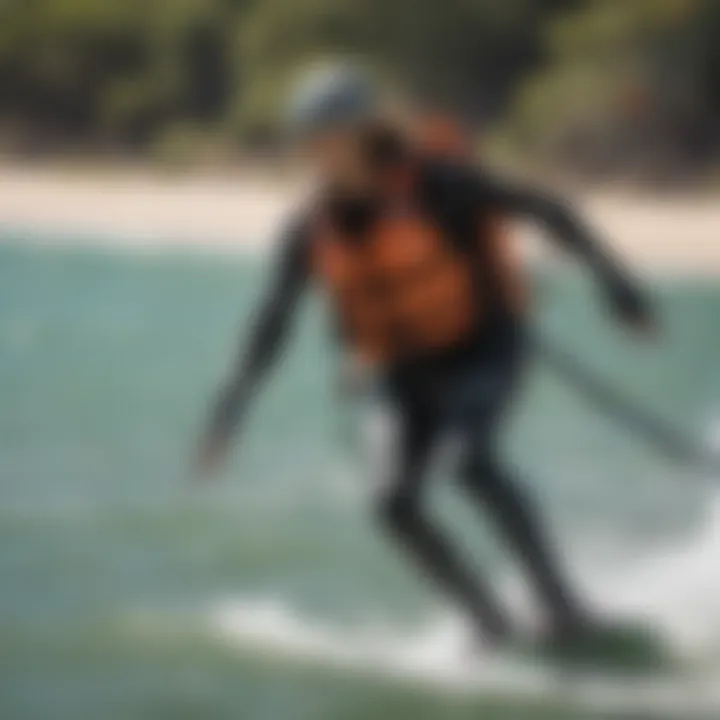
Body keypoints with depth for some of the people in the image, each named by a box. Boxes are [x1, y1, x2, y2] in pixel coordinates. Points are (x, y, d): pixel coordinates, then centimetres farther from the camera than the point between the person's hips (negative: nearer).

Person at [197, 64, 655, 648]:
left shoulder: (431, 184, -17)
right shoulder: (312, 232, -3)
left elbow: (544, 211, -15)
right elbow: (273, 324, 6)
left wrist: (610, 278, -22)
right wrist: (235, 405, -1)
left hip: (483, 346, -5)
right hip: (409, 374, 6)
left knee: (472, 462, -30)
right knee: (398, 504, -12)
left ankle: (565, 609, -27)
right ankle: (497, 628, -3)